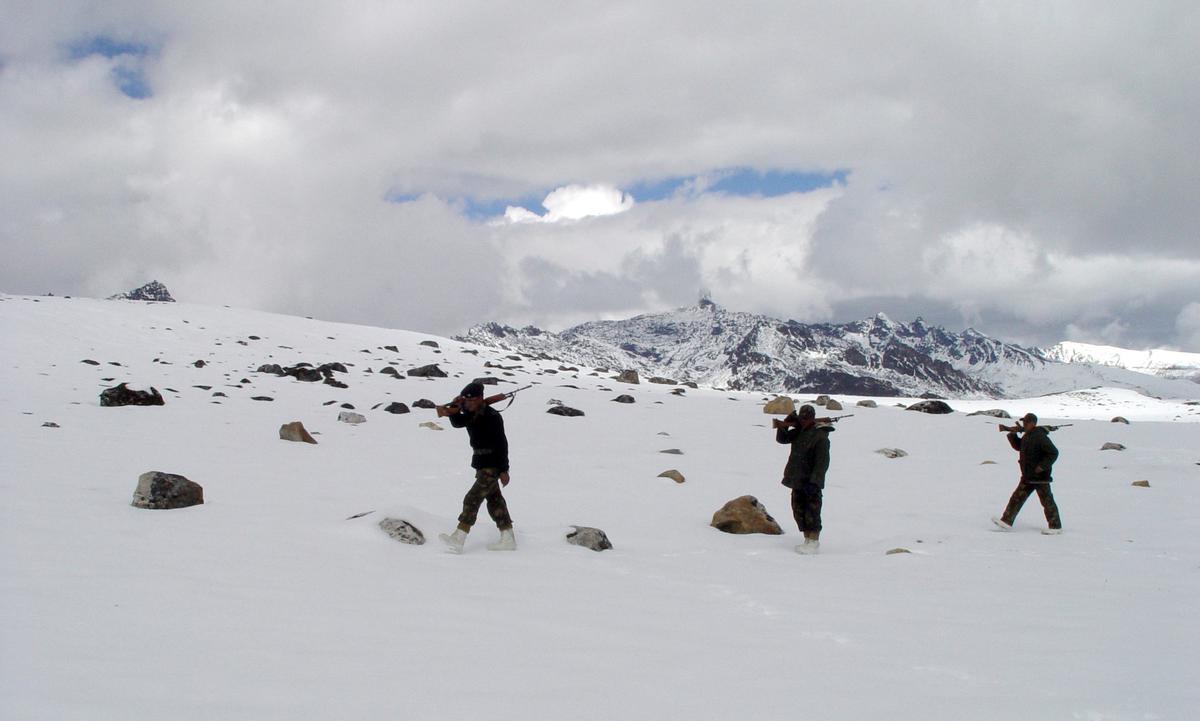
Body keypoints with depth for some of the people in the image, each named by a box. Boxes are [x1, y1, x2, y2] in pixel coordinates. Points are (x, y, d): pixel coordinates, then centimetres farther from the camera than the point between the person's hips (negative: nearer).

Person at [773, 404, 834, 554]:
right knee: (799, 511, 13)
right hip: (797, 481, 8)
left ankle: (814, 542, 5)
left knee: (812, 513, -2)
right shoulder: (799, 432, 9)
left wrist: (814, 482, -23)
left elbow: (822, 462, -18)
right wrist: (784, 426, -5)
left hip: (811, 484, -8)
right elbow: (781, 439, 13)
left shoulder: (820, 436, -15)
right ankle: (807, 539, 22)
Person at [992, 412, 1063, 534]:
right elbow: (1018, 446, 25)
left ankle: (1056, 527, 11)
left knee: (1047, 501, 1)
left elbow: (1053, 453, -20)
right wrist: (1013, 434, 9)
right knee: (1017, 497, 7)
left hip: (1040, 476, -9)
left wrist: (1042, 466, -23)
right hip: (1028, 476, 9)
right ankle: (1006, 522, 9)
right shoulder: (1027, 436, 10)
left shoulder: (1040, 437, -18)